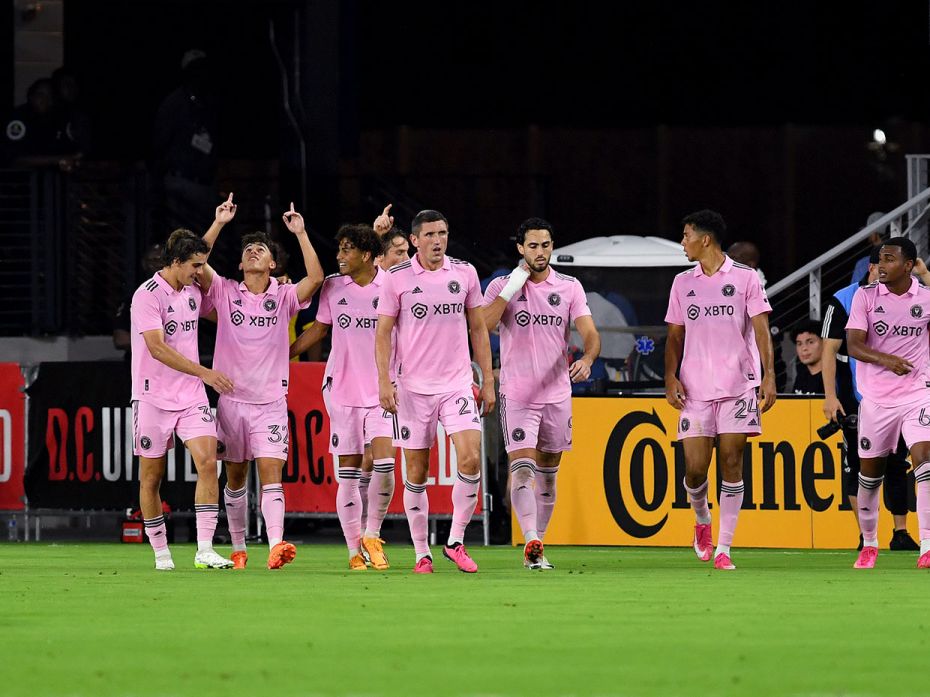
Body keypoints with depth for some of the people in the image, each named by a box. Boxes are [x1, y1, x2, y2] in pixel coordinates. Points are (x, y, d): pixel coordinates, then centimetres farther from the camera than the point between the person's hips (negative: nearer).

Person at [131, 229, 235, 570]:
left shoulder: (193, 291, 10)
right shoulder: (148, 295, -13)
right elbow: (157, 349, -22)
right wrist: (204, 372, -26)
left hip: (192, 395, 5)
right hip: (153, 397, -5)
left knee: (207, 461, -13)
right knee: (151, 477, 3)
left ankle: (205, 551, -17)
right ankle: (161, 553, 15)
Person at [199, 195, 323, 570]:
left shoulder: (284, 296, 4)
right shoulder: (226, 292, 5)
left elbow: (316, 277, -12)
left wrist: (301, 232, -11)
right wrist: (219, 224, -10)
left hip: (270, 401, -2)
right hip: (231, 398, 2)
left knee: (271, 475, -14)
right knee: (235, 479, 10)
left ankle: (276, 546, -28)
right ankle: (238, 549, 21)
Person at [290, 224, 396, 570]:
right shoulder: (332, 286, 4)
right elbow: (319, 329, 17)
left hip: (381, 389, -2)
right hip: (341, 387, 2)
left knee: (384, 461, -17)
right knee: (348, 473, 1)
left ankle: (372, 535, 3)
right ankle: (355, 551, 5)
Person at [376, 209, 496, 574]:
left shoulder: (464, 273, 5)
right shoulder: (396, 278, -2)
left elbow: (478, 329, 12)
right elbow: (383, 333, 0)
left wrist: (488, 381, 9)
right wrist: (384, 381, -10)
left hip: (457, 384, 1)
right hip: (413, 388, -1)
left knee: (471, 459, -14)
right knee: (416, 473, 2)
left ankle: (455, 542, 0)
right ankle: (421, 554, 11)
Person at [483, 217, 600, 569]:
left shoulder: (570, 287, 4)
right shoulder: (502, 286, 0)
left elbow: (590, 332, -5)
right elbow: (482, 326, -14)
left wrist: (586, 359, -27)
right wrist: (513, 287, -15)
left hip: (557, 394, 3)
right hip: (516, 394, -3)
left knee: (547, 475, 9)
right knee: (522, 470, -17)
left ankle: (536, 546, 19)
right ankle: (532, 542, -29)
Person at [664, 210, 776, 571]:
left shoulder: (745, 278, 2)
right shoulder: (682, 283, 12)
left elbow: (761, 330, 0)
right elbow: (675, 336, 15)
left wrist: (769, 375, -10)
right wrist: (670, 376, 0)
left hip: (737, 387, -2)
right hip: (694, 390, 2)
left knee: (731, 463, -6)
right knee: (695, 468, -5)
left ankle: (723, 548, -2)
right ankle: (702, 521, 26)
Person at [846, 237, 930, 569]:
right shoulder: (865, 296, -3)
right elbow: (854, 345, -11)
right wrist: (885, 360, -27)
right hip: (875, 398, 1)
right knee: (869, 472, 8)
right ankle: (869, 544, 26)